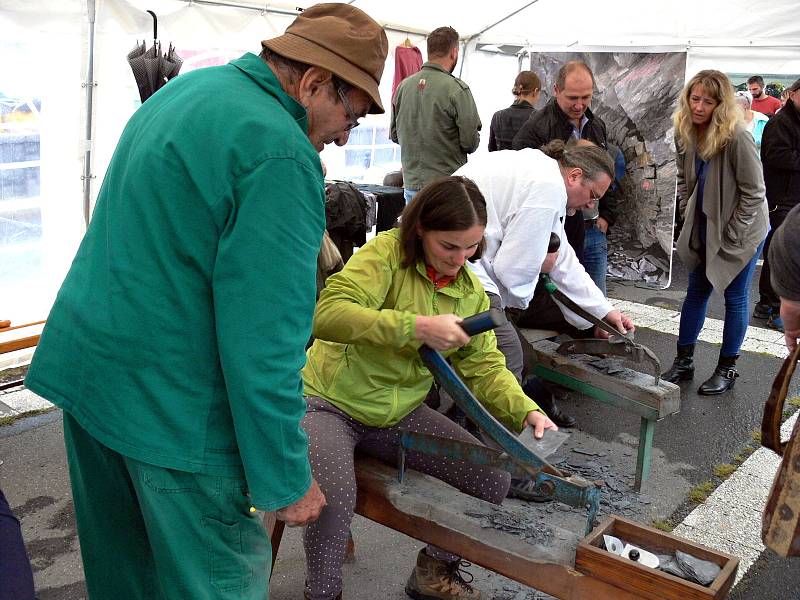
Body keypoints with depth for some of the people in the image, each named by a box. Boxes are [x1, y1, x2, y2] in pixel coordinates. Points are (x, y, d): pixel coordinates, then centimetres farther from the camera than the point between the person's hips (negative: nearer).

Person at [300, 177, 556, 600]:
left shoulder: (471, 291, 2)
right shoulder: (387, 252, -19)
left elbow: (484, 367, -1)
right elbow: (327, 314, -33)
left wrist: (527, 412, -18)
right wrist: (418, 327, -38)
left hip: (399, 413, 6)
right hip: (330, 402, -6)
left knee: (493, 478, -4)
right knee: (333, 500, -33)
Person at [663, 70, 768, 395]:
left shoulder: (736, 137, -25)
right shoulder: (685, 134, -6)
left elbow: (754, 192, -19)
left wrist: (732, 236, -16)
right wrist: (688, 216, 3)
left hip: (739, 233, -6)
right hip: (703, 230, 6)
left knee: (735, 298, 6)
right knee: (696, 292, 13)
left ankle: (727, 369, 20)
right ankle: (684, 361, 26)